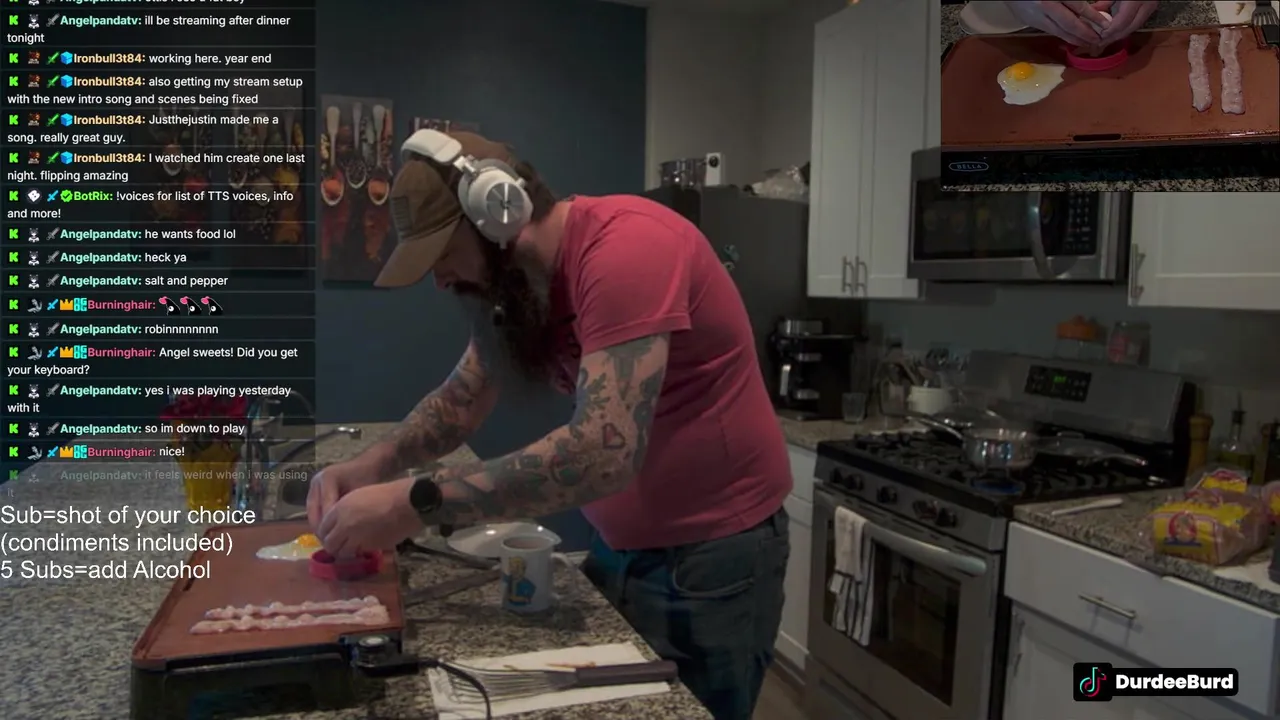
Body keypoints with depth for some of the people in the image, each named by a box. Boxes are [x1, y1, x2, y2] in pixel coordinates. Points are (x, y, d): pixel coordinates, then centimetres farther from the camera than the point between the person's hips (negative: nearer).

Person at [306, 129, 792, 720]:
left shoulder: (626, 246, -27)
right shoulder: (518, 277, 2)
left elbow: (604, 451, -35)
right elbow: (461, 397, 8)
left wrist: (415, 502, -32)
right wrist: (374, 465, -11)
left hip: (712, 553, -8)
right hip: (621, 545, 8)